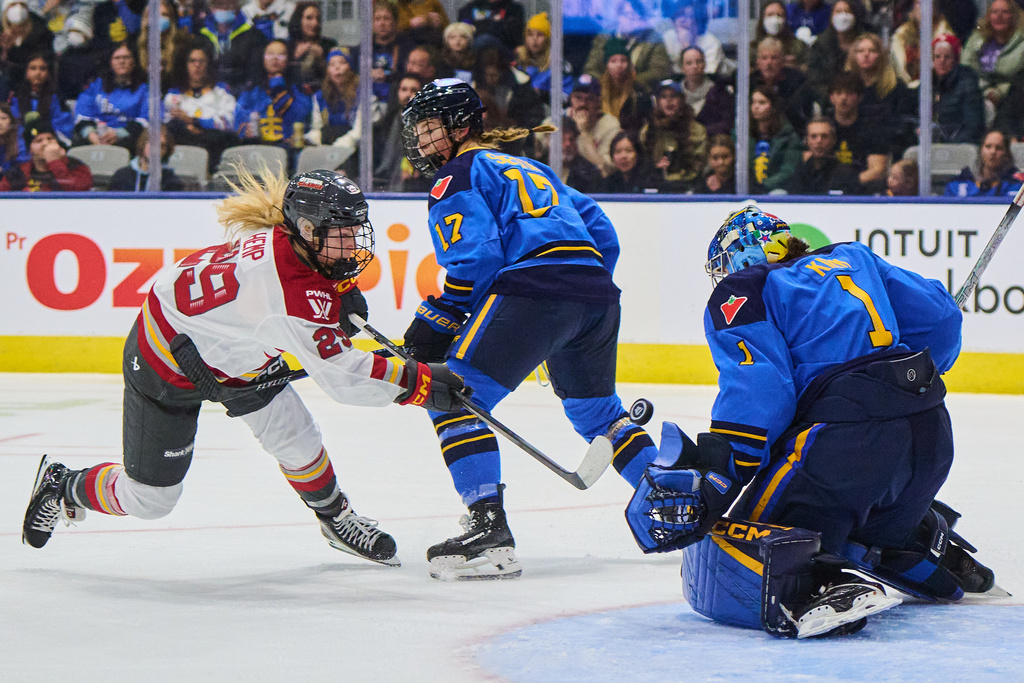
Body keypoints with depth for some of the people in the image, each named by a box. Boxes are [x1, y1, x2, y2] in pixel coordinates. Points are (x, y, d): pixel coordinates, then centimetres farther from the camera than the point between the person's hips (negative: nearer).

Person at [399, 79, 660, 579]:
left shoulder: (458, 175, 7)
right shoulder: (528, 167, 32)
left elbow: (476, 259, -8)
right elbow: (601, 232, 28)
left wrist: (432, 326, -3)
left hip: (533, 287, -9)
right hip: (597, 292, 9)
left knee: (455, 397, -7)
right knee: (595, 411, 28)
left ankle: (489, 530, -22)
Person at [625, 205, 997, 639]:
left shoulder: (737, 296, 8)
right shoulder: (854, 259, 27)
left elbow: (757, 390, -9)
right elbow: (939, 316, 22)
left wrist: (714, 476, -13)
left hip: (847, 437, -8)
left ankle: (816, 589, -37)